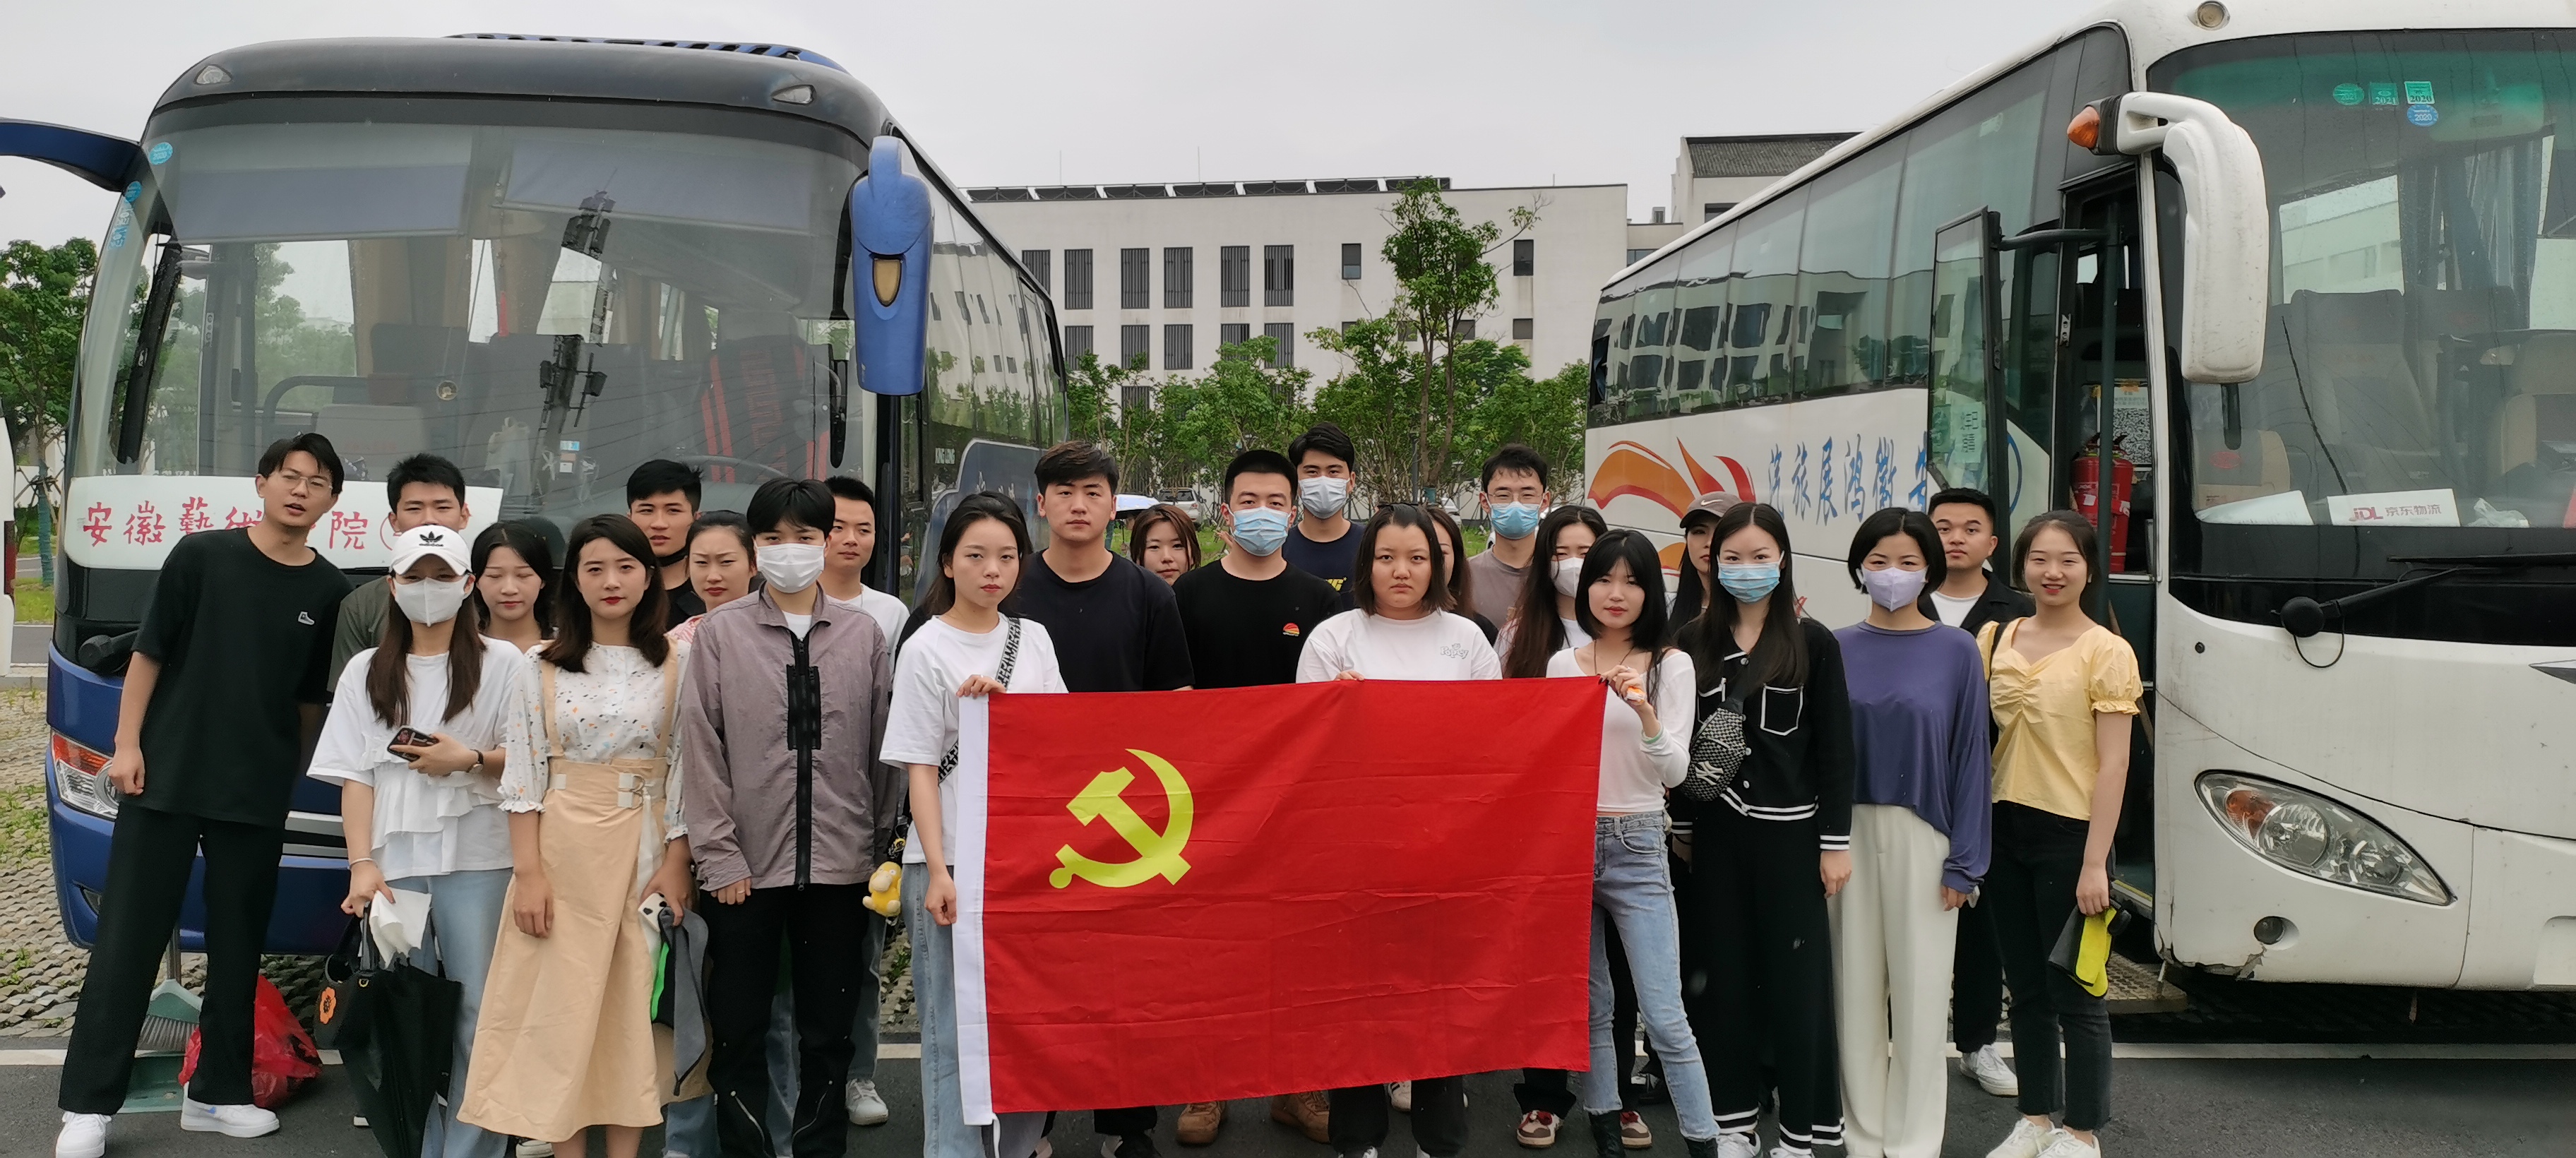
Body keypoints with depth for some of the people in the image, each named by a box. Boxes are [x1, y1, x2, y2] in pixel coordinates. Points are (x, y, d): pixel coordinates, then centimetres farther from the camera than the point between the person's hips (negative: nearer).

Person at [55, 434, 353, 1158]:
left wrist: (289, 775, 10)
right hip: (164, 780, -2)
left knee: (237, 949, 9)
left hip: (256, 797, 2)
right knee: (127, 940, 0)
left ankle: (217, 1094, 21)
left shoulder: (330, 593, 3)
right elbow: (149, 653, 1)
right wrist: (127, 743, -5)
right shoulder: (201, 556, -2)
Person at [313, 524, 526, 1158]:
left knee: (479, 1014, -5)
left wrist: (470, 760, -15)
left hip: (476, 864, -2)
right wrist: (363, 865, -4)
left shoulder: (502, 665, 4)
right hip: (394, 865, 2)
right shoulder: (366, 672, 12)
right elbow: (355, 777, 6)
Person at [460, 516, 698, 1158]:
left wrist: (676, 863, -7)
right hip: (563, 846, 0)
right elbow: (523, 772, 0)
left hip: (644, 850, 0)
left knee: (633, 1005, 4)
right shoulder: (546, 665, 3)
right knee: (561, 1005, 1)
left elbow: (687, 770, 0)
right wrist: (529, 871, -7)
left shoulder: (677, 662, 1)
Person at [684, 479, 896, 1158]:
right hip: (746, 865, -1)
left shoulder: (864, 634, 5)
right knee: (738, 1031, 5)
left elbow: (883, 746, 8)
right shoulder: (720, 632, 1)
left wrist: (881, 841, 6)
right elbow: (701, 747, -1)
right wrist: (719, 854, -6)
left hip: (839, 865, 1)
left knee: (829, 1031, 9)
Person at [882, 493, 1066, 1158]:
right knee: (956, 1028, -1)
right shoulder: (927, 649, -2)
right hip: (953, 860, -4)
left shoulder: (1033, 639, 10)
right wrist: (938, 871, -12)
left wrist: (1004, 703, -12)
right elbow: (920, 767, -5)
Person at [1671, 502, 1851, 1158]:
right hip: (1714, 831, 2)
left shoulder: (1814, 643, -1)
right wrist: (1678, 828, 6)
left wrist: (1835, 840, -6)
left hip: (1790, 830, -2)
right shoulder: (1693, 643, 4)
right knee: (1722, 974, 7)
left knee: (1794, 978, 1)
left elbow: (1835, 749, -2)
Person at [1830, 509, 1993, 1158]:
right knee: (1856, 987, 6)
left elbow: (1971, 753, -1)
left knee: (1919, 991, 1)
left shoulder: (1956, 651, 1)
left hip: (1922, 836, -2)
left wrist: (1963, 860, -5)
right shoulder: (1838, 649, 5)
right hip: (1850, 834, 2)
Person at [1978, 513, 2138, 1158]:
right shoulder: (1995, 640, 7)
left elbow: (2113, 766, -11)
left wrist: (2094, 864, -15)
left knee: (2075, 994, 2)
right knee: (2026, 988, 15)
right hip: (2006, 830, 5)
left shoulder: (2107, 653, -8)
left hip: (2070, 834, -5)